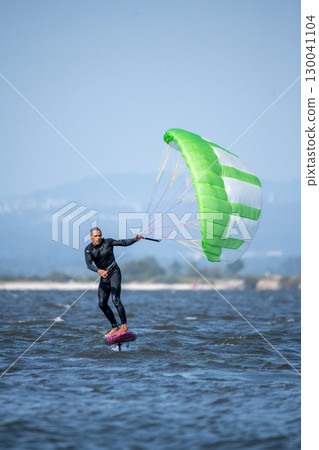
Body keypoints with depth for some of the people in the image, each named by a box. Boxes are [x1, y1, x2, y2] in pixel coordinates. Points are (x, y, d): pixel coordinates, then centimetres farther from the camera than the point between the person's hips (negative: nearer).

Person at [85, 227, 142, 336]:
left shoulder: (107, 242, -4)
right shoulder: (88, 249, -2)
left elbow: (123, 242, -5)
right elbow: (89, 264, -17)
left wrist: (135, 239, -23)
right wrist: (99, 271, -36)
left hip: (114, 273, -4)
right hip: (104, 277, 4)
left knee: (115, 299, -19)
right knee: (102, 304, 0)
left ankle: (124, 326, -18)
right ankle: (115, 327, 11)